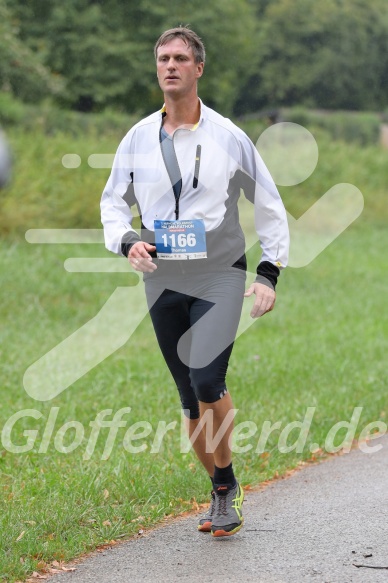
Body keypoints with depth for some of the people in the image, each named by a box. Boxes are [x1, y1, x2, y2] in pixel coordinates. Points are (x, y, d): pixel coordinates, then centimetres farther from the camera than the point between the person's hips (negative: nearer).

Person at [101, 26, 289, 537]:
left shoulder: (228, 137, -1)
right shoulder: (138, 138, 5)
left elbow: (269, 205, 7)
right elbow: (113, 201, 15)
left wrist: (269, 274, 0)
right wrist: (126, 241, -6)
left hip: (220, 277, -3)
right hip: (162, 281, 3)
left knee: (207, 383, -20)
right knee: (191, 399, 6)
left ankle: (227, 484, -1)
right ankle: (223, 492, 20)